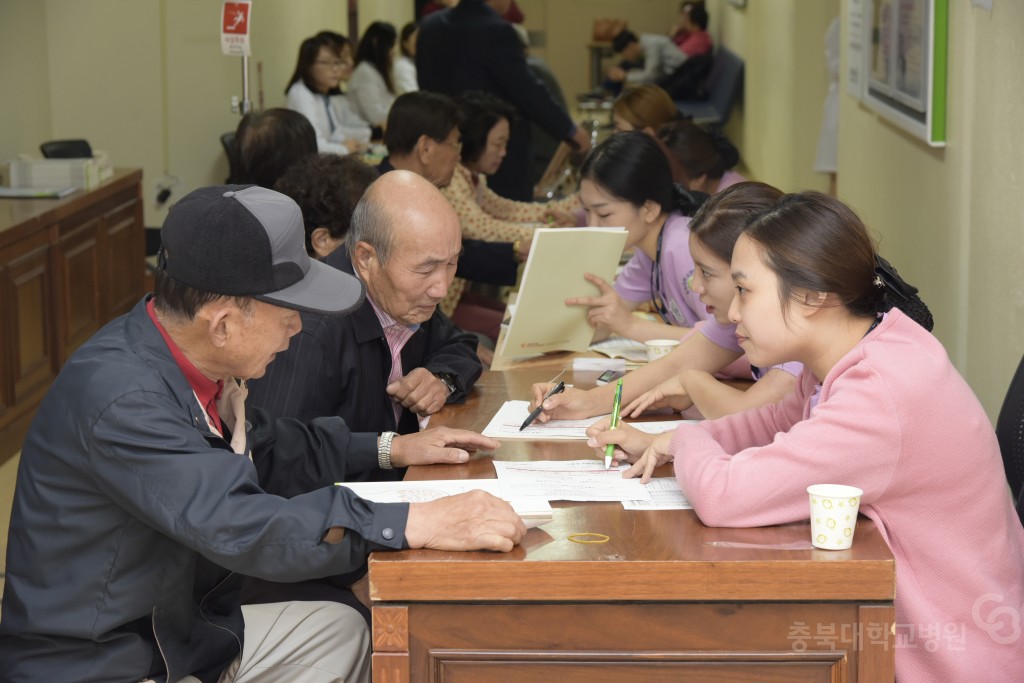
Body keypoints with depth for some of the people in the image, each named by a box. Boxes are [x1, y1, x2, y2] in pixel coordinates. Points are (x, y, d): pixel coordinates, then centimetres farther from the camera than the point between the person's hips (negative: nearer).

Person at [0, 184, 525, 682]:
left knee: (342, 632, 12)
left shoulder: (195, 361, -2)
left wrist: (391, 449, 13)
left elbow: (265, 452, 19)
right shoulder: (118, 398, -30)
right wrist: (420, 524, -39)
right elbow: (242, 529, -37)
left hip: (176, 627, 9)